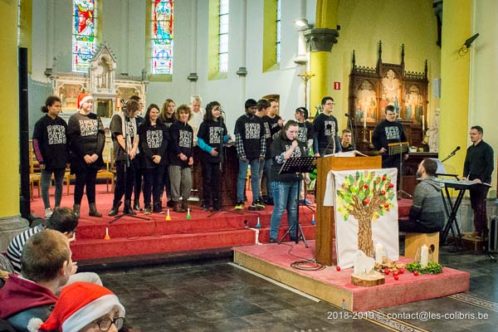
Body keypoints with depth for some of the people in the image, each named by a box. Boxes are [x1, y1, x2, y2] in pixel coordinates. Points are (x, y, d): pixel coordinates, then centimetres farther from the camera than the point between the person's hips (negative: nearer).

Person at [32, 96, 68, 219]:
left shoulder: (62, 122, 7)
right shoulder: (41, 123, -6)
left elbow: (67, 141, 10)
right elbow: (36, 142, -8)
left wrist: (68, 158, 6)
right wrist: (40, 160, -13)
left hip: (61, 160, 4)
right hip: (48, 160, -4)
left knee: (59, 184, 11)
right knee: (46, 185, 4)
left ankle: (57, 208, 22)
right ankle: (47, 209, 14)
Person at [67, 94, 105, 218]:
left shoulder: (96, 118, 10)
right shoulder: (74, 118, -2)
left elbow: (101, 136, 4)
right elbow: (73, 139, -9)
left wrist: (96, 153, -8)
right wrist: (84, 155, -14)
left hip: (94, 157, 4)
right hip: (80, 158, -4)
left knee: (92, 182, 9)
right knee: (80, 182, -2)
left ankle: (93, 208, 14)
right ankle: (76, 208, 5)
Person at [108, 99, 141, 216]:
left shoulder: (133, 120, 16)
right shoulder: (117, 118, -4)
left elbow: (136, 136, 11)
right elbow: (119, 137, -10)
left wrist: (134, 149, -5)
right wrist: (128, 151, -10)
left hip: (132, 155, 6)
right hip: (121, 155, -6)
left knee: (130, 180, 6)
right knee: (120, 181, -7)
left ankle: (127, 206, 14)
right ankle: (115, 206, 4)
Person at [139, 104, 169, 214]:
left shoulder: (163, 127, 12)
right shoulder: (143, 127, 4)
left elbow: (165, 142, 3)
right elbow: (143, 143, -4)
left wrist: (159, 155, -12)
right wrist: (152, 156, -15)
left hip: (160, 158, 2)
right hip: (147, 159, -2)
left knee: (158, 182, 3)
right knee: (148, 182, -1)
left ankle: (157, 205, 8)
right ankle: (147, 206, 4)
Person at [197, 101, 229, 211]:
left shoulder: (221, 124, 7)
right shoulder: (205, 124, -7)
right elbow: (199, 140, -9)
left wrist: (227, 138, -7)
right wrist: (209, 149, -20)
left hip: (217, 156, 4)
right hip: (206, 156, -4)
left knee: (217, 180, 9)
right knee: (207, 179, 4)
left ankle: (216, 202, 18)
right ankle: (206, 203, 13)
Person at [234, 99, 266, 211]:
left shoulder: (258, 121, 9)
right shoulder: (241, 121, -4)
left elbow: (262, 138, 11)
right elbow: (238, 138, -8)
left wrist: (262, 153, 4)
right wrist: (241, 154, -13)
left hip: (256, 155, 4)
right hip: (245, 155, -4)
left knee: (255, 177, 8)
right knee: (242, 177, 0)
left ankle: (256, 201, 14)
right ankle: (240, 201, 4)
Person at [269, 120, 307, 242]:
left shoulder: (299, 144, 14)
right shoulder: (277, 143, -3)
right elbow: (280, 159, -14)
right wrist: (292, 148, -14)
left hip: (296, 180, 5)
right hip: (282, 181, -5)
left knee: (293, 209, 11)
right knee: (279, 209, -5)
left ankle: (294, 234, 20)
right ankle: (273, 236, 2)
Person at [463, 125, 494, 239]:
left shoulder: (487, 148, -7)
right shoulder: (470, 149, 14)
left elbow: (490, 166, -13)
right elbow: (467, 164, 20)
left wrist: (481, 179, -19)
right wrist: (465, 176, 4)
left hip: (482, 182, -7)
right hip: (472, 182, 7)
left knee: (480, 207, -7)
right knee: (475, 207, 7)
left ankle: (483, 232, -1)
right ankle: (478, 230, 14)